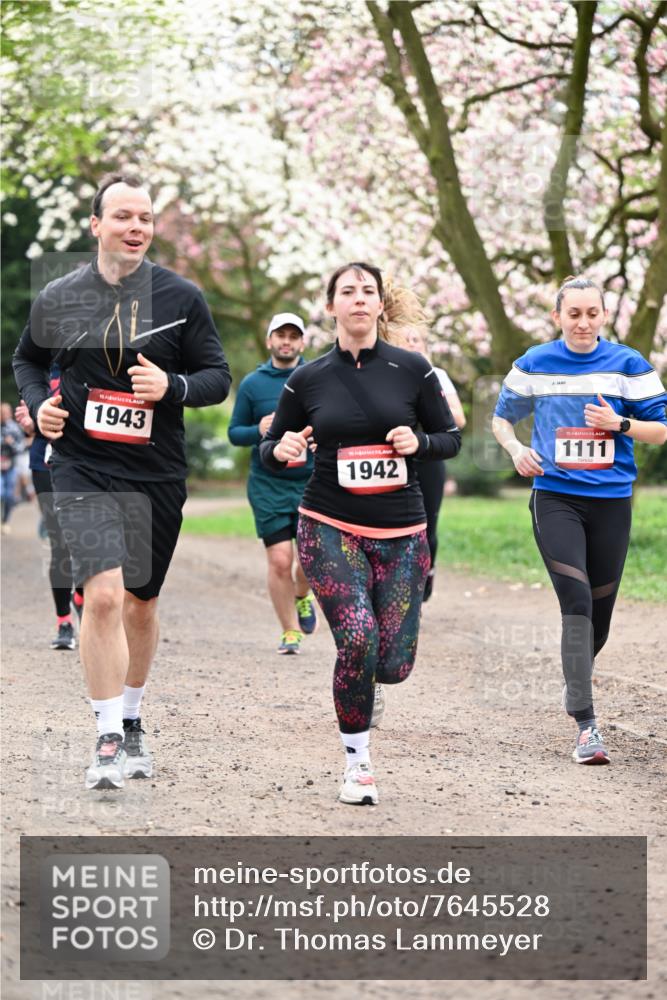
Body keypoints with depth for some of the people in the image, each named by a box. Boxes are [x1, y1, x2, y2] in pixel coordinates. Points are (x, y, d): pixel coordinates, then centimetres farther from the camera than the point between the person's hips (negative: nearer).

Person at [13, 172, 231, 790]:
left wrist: (172, 387, -17)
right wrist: (38, 405, 1)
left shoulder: (181, 298, -1)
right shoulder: (57, 299, 2)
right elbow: (27, 359, 20)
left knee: (141, 602, 13)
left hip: (157, 472, 1)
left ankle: (131, 722, 33)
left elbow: (218, 377, 3)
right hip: (82, 466, -1)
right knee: (103, 594, -17)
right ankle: (108, 740, -8)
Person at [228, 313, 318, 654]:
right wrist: (259, 431, -12)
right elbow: (234, 431, 8)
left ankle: (302, 595, 29)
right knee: (280, 560, -5)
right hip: (268, 484, 0)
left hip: (312, 482, 1)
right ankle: (290, 632, 9)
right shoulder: (252, 384, 4)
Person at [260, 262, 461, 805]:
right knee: (358, 636, -22)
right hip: (330, 529, -1)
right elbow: (268, 449, 11)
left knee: (393, 667, -4)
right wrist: (282, 449, -12)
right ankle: (358, 760, -3)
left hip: (402, 535, 1)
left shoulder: (412, 369, 1)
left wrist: (419, 442, -13)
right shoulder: (307, 378, 2)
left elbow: (451, 439, 8)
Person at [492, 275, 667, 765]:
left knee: (600, 610, 10)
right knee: (577, 602, -16)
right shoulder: (533, 365, 3)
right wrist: (515, 448, -3)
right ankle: (586, 722, -16)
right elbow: (503, 416, 17)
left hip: (611, 501, 2)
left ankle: (578, 673, 43)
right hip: (555, 498, -1)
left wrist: (620, 424, -15)